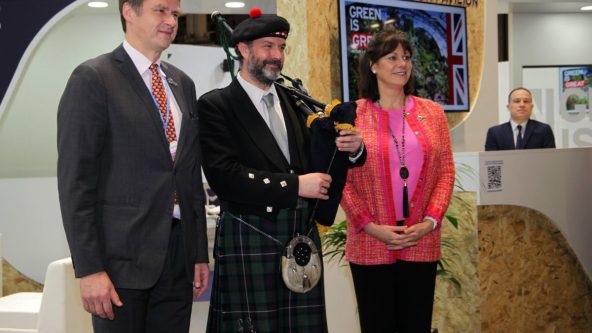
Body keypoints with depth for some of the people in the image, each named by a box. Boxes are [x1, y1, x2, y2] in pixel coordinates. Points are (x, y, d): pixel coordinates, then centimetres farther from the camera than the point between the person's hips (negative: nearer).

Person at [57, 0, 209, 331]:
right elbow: (75, 180, -10)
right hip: (123, 256, -5)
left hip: (179, 254, 6)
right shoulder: (93, 78, -6)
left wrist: (200, 253, 12)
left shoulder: (183, 84, 13)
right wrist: (89, 268, -15)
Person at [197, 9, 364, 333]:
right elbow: (223, 175, -16)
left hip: (302, 234, 5)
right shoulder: (215, 105, -5)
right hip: (249, 238, -5)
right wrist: (294, 186, -17)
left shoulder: (295, 101, 12)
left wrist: (350, 147, -7)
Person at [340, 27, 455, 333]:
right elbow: (341, 179, -3)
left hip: (422, 243, 2)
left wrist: (430, 221, -7)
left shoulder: (432, 112, 7)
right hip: (370, 245, -2)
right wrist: (370, 226, -11)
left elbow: (446, 172, 6)